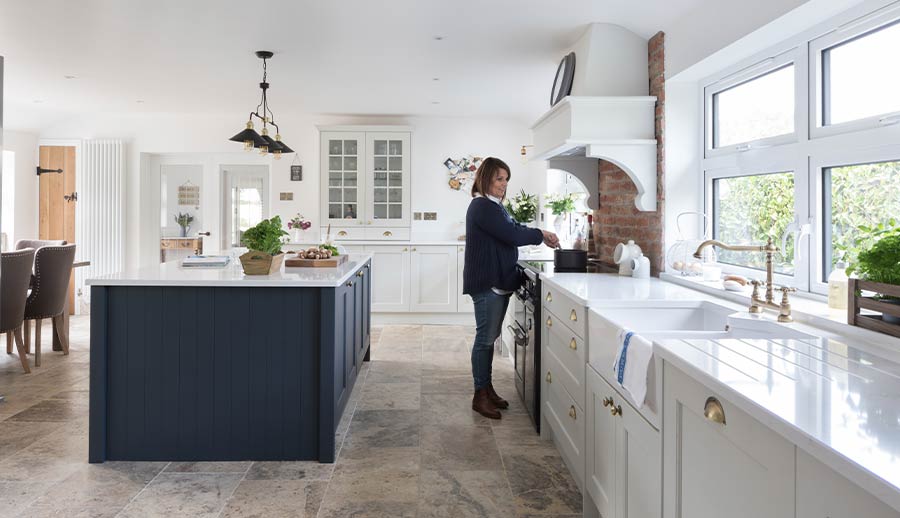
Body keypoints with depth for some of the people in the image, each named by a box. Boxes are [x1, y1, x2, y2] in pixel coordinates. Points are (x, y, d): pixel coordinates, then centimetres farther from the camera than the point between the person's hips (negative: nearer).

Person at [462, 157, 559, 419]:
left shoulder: (493, 205, 17)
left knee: (490, 337, 14)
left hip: (498, 280, 10)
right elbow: (512, 235, -21)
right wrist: (541, 235, -6)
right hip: (487, 282, -10)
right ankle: (480, 396, 6)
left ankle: (487, 388, 24)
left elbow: (513, 229, 18)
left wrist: (539, 235, 2)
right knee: (485, 338, -3)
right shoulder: (482, 206, -16)